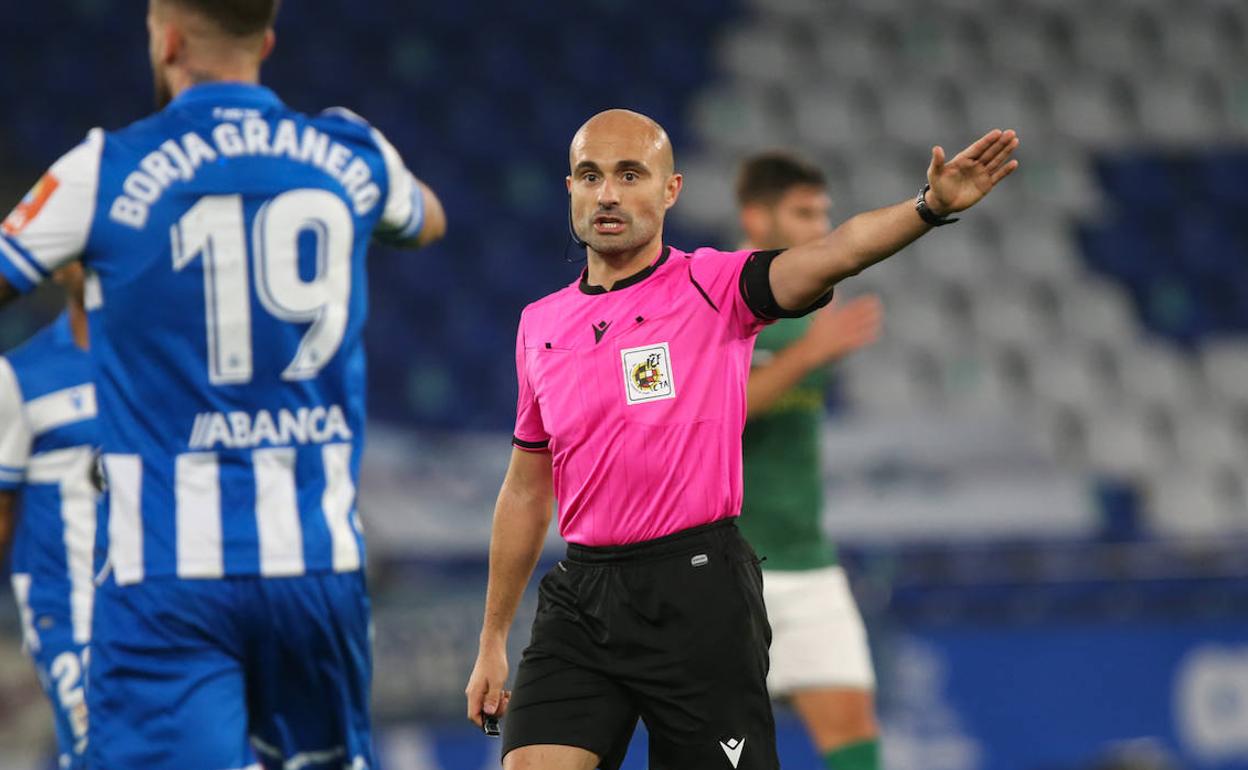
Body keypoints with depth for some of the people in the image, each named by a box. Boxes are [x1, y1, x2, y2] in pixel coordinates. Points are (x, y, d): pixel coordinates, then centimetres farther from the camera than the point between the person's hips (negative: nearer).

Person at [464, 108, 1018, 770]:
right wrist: (492, 642, 20)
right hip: (580, 598, 4)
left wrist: (930, 207, -40)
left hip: (696, 592, -4)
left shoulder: (713, 287, -2)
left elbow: (834, 254, -21)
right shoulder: (540, 325, 12)